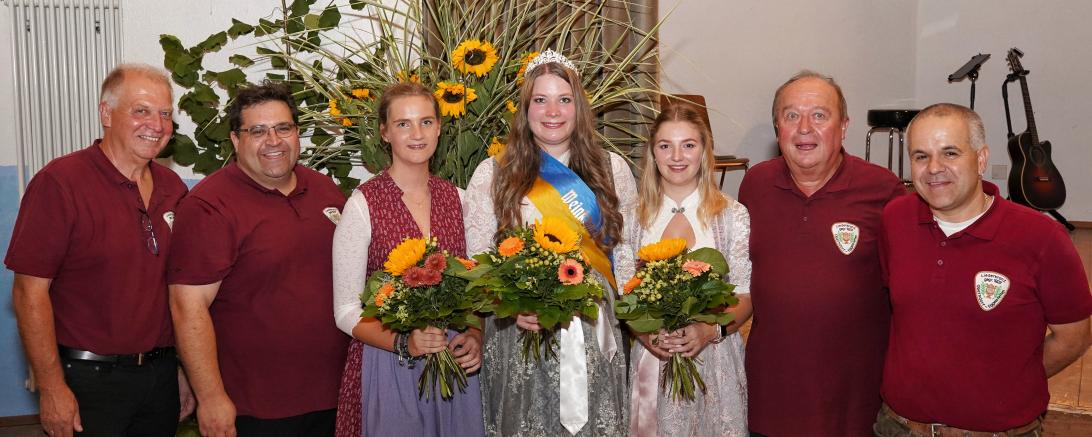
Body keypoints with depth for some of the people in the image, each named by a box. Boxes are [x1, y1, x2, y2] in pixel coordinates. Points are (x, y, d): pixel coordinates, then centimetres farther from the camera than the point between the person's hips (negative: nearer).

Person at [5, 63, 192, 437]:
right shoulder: (59, 182, -12)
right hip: (88, 382, -5)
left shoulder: (173, 188, 6)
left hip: (162, 375, 6)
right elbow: (30, 291, -14)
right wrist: (52, 388, -16)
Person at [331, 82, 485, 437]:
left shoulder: (456, 198, 3)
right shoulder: (363, 205, -11)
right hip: (386, 364, -4)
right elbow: (346, 312, -9)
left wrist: (474, 335, -7)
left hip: (455, 363, 4)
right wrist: (403, 342, -24)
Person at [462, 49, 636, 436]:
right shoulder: (493, 174, 0)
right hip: (519, 334, -1)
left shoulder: (611, 169, 6)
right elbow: (477, 262, 0)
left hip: (594, 333, 2)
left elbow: (627, 249, 9)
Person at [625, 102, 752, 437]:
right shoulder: (635, 216, 2)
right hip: (650, 361, 1)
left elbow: (745, 296, -2)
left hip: (713, 361, -1)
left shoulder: (733, 216, -2)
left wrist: (710, 330, -19)